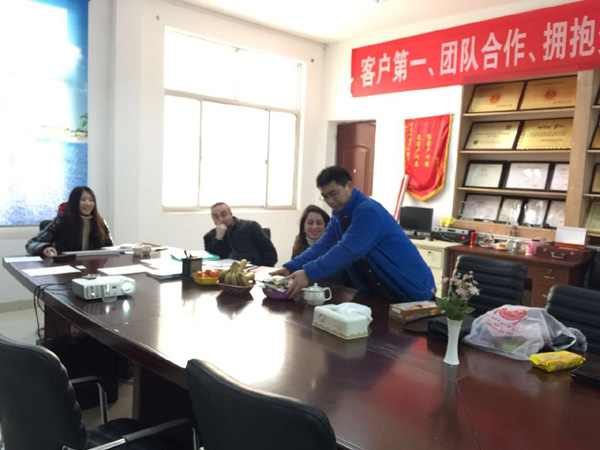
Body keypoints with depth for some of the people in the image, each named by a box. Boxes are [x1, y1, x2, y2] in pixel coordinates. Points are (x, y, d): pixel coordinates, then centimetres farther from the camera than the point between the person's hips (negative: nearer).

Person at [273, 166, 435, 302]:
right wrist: (290, 268, -18)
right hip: (380, 293, 8)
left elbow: (347, 251, -34)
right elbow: (322, 246, -5)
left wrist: (309, 274, -39)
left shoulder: (369, 211, -24)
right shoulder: (340, 215, 3)